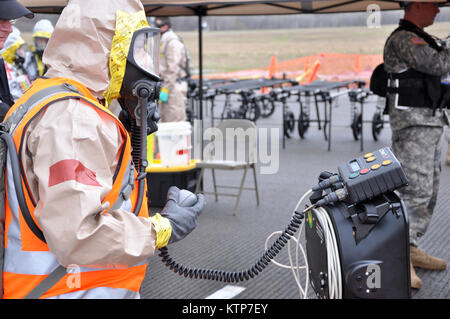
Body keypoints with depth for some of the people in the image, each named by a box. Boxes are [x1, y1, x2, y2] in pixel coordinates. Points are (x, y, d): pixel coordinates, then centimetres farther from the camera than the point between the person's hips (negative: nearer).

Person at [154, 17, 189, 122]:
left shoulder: (173, 42, -12)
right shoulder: (162, 41, 19)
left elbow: (173, 69, -19)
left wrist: (165, 90, -20)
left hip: (174, 86, -10)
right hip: (166, 84, 10)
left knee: (175, 121, -11)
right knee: (165, 120, 12)